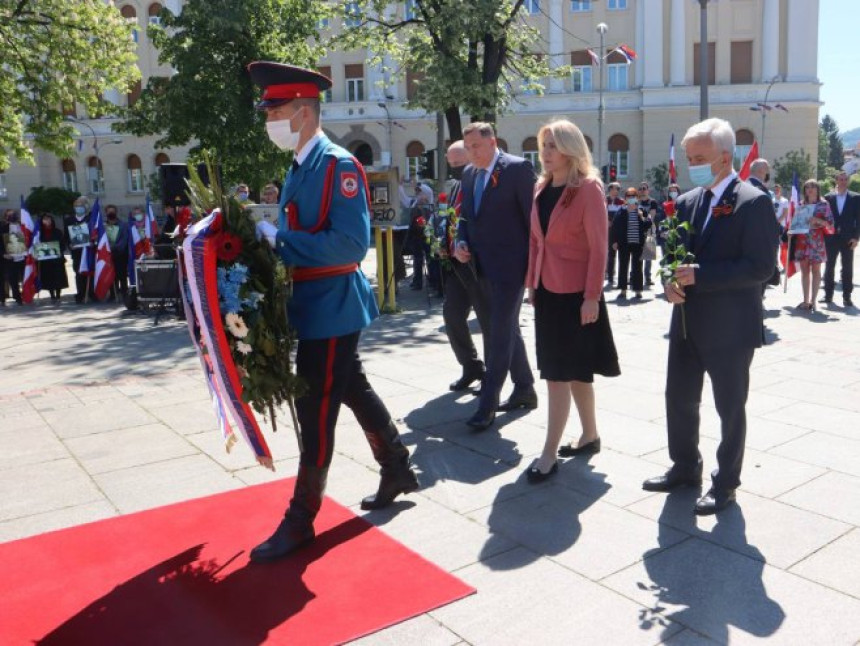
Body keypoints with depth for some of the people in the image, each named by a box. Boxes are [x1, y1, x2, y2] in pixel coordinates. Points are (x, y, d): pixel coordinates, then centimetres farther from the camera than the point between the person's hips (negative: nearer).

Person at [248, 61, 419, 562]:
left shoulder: (339, 166, -16)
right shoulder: (300, 168, 11)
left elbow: (352, 243, -26)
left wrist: (278, 239, -25)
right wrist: (268, 236, 0)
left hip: (331, 310, -9)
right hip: (316, 307, 9)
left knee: (317, 413, -1)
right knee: (355, 391, 20)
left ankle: (301, 520, 12)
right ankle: (398, 470, 38)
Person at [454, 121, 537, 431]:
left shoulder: (518, 168, -10)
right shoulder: (469, 174, 12)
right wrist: (461, 242, 0)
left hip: (510, 266, -8)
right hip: (483, 266, 8)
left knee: (500, 333, -7)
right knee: (506, 329, 17)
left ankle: (487, 405, -3)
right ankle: (524, 389, 32)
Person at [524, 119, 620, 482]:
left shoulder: (588, 189, -12)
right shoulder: (542, 188, 9)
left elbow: (599, 247, -14)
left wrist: (592, 297, -18)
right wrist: (531, 283, 10)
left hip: (575, 293, -7)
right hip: (547, 291, 7)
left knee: (558, 373, -5)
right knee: (573, 370, 16)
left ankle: (549, 455, 3)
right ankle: (590, 436, 31)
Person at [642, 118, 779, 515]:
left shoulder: (753, 203, -12)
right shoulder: (687, 202, 9)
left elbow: (760, 266, -19)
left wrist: (699, 275, -24)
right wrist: (671, 282, -6)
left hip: (728, 328, -7)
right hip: (687, 323, 7)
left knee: (730, 407, 9)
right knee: (679, 398, 15)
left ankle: (725, 483, 25)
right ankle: (685, 467, 35)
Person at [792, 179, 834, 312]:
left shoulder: (823, 204, 1)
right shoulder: (801, 204, 13)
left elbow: (830, 222, -2)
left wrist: (817, 220, -18)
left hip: (816, 240, -4)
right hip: (801, 240, 4)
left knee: (815, 270, -2)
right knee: (804, 270, 5)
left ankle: (813, 301, -1)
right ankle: (806, 301, 9)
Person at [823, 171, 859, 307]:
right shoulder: (828, 197, 5)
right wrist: (824, 236, -4)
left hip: (848, 238, -1)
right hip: (831, 238, 1)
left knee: (847, 268, 2)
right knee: (829, 267, 5)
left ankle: (847, 297, 6)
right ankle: (828, 295, 13)